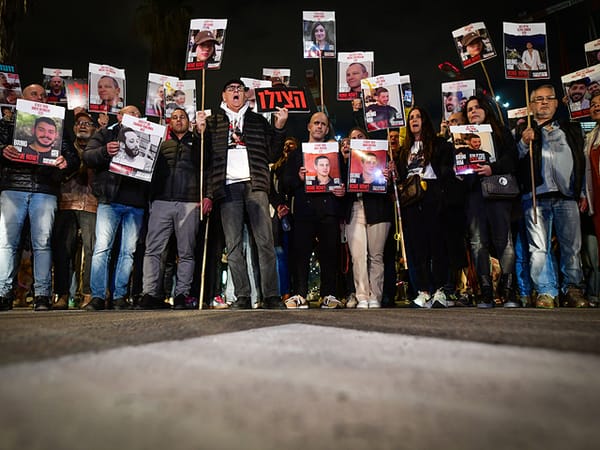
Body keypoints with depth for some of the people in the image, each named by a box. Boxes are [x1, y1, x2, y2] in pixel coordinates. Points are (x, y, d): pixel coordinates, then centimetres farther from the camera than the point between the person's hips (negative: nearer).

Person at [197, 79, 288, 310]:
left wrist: (279, 128, 4)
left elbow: (272, 155, 15)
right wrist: (201, 131, -2)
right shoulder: (214, 122, 20)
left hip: (255, 185, 0)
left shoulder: (259, 121, 22)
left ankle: (271, 296, -6)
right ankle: (242, 297, 2)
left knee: (265, 241, -9)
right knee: (233, 245, -2)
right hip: (228, 187, 1)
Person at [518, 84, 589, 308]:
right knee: (539, 248, -5)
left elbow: (583, 162, 19)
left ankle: (573, 290, 10)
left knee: (572, 246, 0)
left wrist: (583, 193, 13)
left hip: (567, 195, 2)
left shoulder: (572, 128, 21)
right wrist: (524, 143, -14)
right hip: (536, 195, -2)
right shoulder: (523, 131, 13)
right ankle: (546, 292, 1)